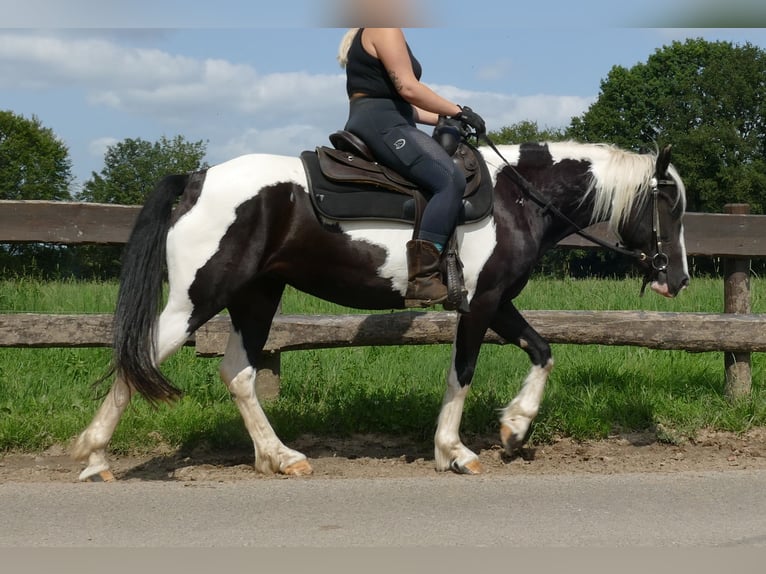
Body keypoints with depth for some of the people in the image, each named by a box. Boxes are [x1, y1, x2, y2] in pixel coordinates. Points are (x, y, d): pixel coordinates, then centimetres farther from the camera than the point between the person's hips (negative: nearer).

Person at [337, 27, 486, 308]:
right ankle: (422, 279, -36)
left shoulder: (368, 36, 26)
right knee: (451, 181, -25)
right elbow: (407, 88, -16)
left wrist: (443, 119, 19)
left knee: (446, 179, 16)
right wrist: (458, 111, -8)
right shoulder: (385, 28, -6)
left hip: (369, 126, 12)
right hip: (382, 125, -12)